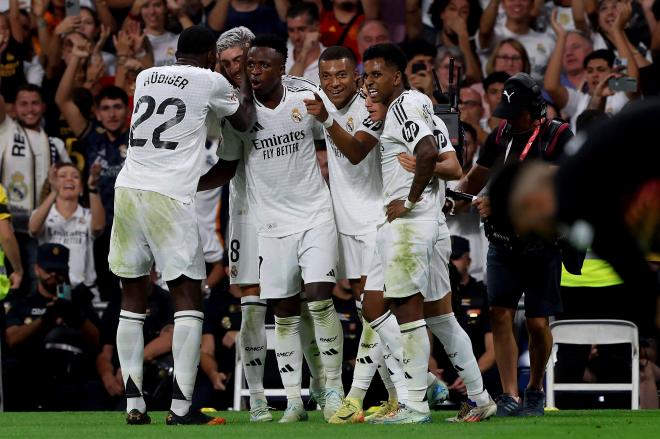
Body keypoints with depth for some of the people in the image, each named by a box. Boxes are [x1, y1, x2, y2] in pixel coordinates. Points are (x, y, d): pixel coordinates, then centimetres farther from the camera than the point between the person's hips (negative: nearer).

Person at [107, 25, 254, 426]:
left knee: (133, 298, 10)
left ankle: (134, 404, 7)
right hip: (170, 196, -5)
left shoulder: (146, 77, 16)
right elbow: (244, 122, 20)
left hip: (128, 189, 5)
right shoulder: (211, 82, 2)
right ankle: (181, 406, -7)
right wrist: (245, 82, 36)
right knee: (188, 297, 0)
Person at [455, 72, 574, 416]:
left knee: (537, 323, -1)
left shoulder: (558, 138, -8)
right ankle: (510, 397, -5)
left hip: (541, 243, -4)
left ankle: (536, 389, 21)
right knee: (500, 314, -7)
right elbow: (476, 178, 16)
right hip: (503, 242, 4)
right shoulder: (500, 136, 9)